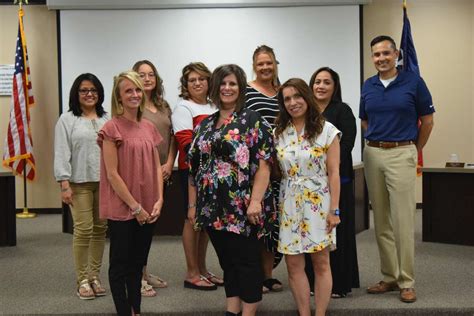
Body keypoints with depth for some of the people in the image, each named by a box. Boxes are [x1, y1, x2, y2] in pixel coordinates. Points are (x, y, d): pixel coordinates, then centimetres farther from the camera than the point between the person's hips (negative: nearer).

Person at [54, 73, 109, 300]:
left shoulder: (107, 119, 12)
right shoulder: (67, 120, 3)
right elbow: (61, 154, -3)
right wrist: (64, 185, -10)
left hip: (105, 181, 4)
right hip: (80, 182, -3)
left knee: (100, 229, 7)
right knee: (83, 229, -5)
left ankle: (95, 276, 19)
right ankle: (82, 280, 6)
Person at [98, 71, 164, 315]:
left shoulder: (148, 127, 9)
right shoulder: (112, 128, -11)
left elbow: (156, 166, 11)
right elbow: (112, 174, -14)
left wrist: (159, 200, -2)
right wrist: (135, 206, -14)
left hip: (147, 209, 6)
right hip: (122, 208, -6)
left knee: (138, 262, 15)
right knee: (120, 263, 5)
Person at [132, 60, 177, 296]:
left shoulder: (164, 106, 14)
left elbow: (172, 137, 14)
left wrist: (169, 164, 0)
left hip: (161, 173, 7)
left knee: (152, 221, 14)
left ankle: (143, 270, 27)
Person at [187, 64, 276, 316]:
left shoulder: (252, 120, -4)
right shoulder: (205, 125, 14)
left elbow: (263, 163, -12)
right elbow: (194, 167, 16)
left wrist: (256, 201, -19)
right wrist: (193, 204, 13)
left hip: (242, 208, -6)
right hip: (214, 208, 6)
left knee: (247, 262, 1)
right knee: (227, 261, 14)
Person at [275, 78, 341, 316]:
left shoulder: (326, 130, -3)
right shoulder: (279, 133, 7)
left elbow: (333, 173, -5)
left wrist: (334, 209, -9)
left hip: (318, 203, -3)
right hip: (289, 204, 3)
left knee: (321, 262, 2)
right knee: (293, 264, 4)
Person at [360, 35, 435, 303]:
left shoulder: (413, 82, -3)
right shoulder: (368, 86, 9)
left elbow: (427, 121, 3)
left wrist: (413, 150, 9)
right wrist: (378, 141, 13)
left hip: (402, 154, -4)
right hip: (373, 155, 5)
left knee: (403, 220, -6)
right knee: (381, 221, 8)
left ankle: (407, 282, 4)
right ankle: (390, 277, 18)